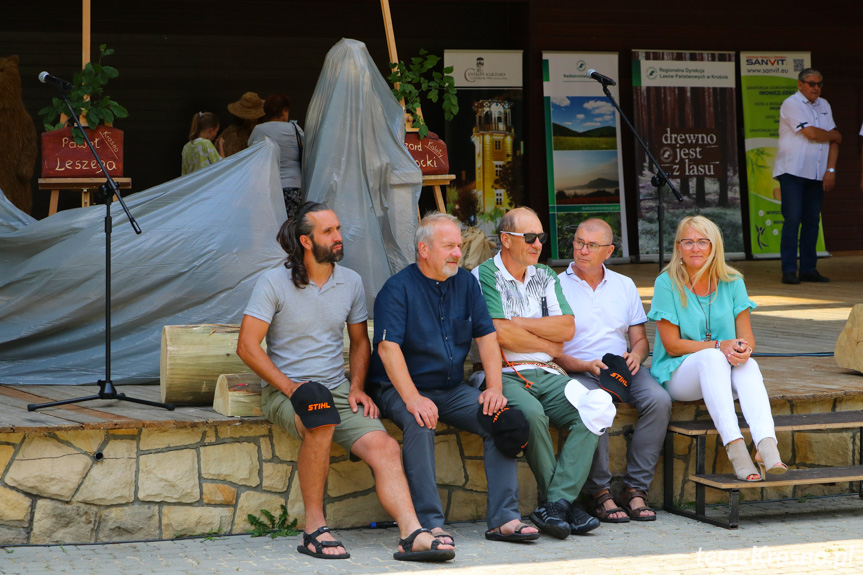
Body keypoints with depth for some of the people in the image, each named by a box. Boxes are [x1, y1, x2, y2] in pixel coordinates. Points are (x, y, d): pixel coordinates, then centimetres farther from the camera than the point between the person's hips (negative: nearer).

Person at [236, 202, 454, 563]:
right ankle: (314, 530, -27)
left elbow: (360, 342, 22)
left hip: (337, 390, 5)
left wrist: (357, 387, 4)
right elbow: (247, 346, -7)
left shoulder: (350, 282, 11)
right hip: (284, 391, -4)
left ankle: (412, 535, -35)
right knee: (320, 426, -38)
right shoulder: (275, 283, -4)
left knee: (384, 446, -22)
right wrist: (290, 387, -16)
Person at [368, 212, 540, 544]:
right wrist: (413, 398, -32)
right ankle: (430, 525, -34)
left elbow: (486, 337, 8)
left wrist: (494, 388, -8)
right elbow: (388, 347, -21)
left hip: (452, 389, 6)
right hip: (400, 389, -5)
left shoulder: (465, 283, 9)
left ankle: (503, 519, -15)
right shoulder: (398, 289, -10)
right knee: (420, 423, -36)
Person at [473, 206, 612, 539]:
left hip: (547, 375, 6)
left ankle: (555, 504, -28)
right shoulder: (484, 276, 0)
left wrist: (519, 323, -4)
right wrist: (549, 345, 3)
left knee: (596, 406, -23)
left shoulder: (545, 277, 20)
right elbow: (500, 334, -11)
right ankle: (563, 503, -20)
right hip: (504, 375, -6)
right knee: (531, 412, -37)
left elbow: (567, 328, 7)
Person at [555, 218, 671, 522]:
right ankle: (600, 493, -24)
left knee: (659, 400, -27)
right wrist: (586, 366, -18)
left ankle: (636, 490, -22)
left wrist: (636, 356, -7)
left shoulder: (624, 285, 17)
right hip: (579, 371, -4)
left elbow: (640, 339, 17)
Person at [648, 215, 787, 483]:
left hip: (724, 376, 3)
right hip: (677, 373, -3)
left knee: (748, 365, -31)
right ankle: (735, 448, -49)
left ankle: (766, 445, -51)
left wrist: (743, 348, -24)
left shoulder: (732, 282, 4)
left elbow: (747, 337, 2)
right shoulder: (667, 283, -6)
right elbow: (672, 345, -9)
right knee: (712, 358, -35)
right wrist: (720, 346, -21)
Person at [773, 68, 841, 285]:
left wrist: (831, 169, 0)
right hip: (792, 171, -6)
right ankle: (788, 270, -8)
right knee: (792, 219, -9)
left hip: (817, 174, 6)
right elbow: (811, 133, -16)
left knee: (812, 220, 5)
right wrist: (834, 135, 3)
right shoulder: (791, 104, -7)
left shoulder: (824, 106, 16)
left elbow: (833, 140, 11)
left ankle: (808, 269, 10)